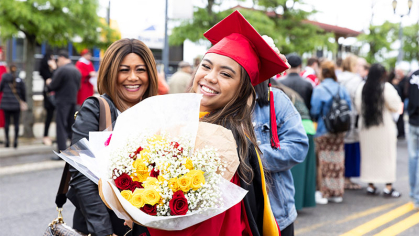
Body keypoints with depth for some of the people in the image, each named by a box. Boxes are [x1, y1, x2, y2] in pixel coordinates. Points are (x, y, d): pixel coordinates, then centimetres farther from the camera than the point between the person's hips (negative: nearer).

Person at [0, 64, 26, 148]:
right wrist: (24, 101, 16)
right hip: (16, 104, 0)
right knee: (16, 123, 4)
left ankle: (7, 140, 2)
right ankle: (15, 140, 1)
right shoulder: (20, 80, -1)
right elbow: (23, 92, 2)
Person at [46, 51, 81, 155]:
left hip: (62, 101, -7)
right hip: (73, 101, 7)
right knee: (71, 126, 15)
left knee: (61, 127, -4)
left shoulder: (61, 70, -13)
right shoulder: (76, 70, 11)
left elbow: (53, 85, -12)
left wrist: (49, 83, 10)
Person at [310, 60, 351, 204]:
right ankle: (337, 192, 17)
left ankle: (323, 193, 5)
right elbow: (348, 107, 3)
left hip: (323, 131, -4)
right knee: (337, 161, 11)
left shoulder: (319, 89, -12)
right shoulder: (341, 89, 2)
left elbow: (315, 111, -13)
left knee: (323, 161, 3)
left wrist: (316, 119, 8)